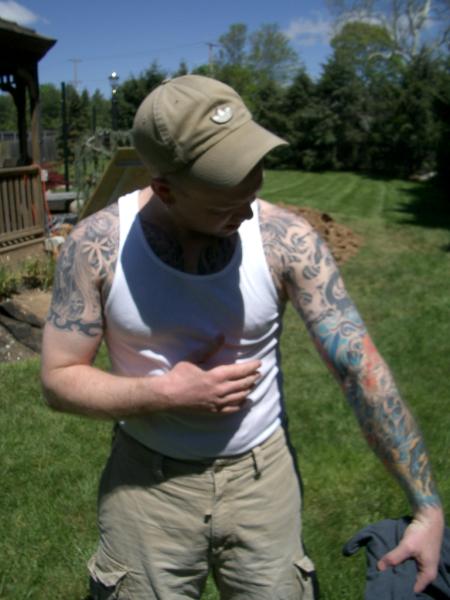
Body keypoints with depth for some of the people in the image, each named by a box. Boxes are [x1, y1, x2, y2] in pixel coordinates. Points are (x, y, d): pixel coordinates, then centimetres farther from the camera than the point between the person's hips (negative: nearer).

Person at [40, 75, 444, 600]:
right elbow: (59, 379, -8)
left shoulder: (286, 240, -16)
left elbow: (360, 367, -15)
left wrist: (428, 507, -15)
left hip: (262, 475, 1)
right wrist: (167, 394, -22)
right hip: (147, 480, 0)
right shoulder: (96, 245, -15)